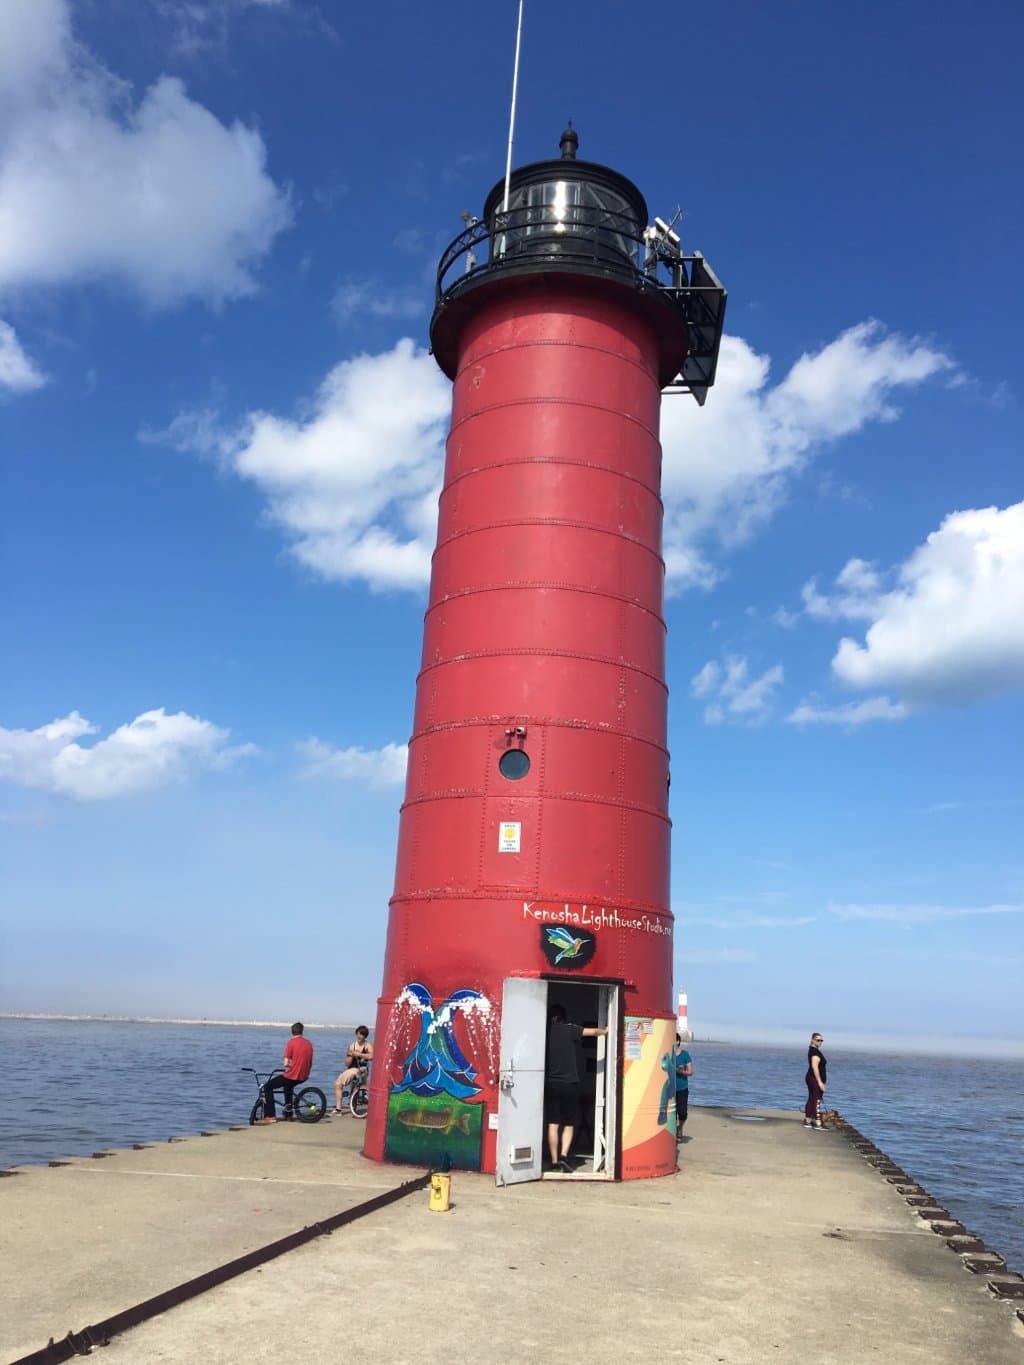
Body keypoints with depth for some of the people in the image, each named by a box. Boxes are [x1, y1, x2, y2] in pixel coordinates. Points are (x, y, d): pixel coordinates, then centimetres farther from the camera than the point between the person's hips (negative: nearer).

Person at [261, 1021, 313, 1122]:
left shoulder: (291, 1042, -11)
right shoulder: (309, 1043, 7)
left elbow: (285, 1063, -14)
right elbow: (310, 1063, 13)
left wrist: (290, 1065, 7)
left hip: (291, 1076, -7)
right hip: (304, 1077, 7)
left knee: (268, 1087, 12)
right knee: (288, 1085, 38)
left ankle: (271, 1116, 4)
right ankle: (288, 1114, 38)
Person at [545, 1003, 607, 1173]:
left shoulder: (546, 1031, 2)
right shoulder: (569, 1030, -5)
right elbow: (594, 1032, 4)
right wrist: (607, 1030, 20)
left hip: (551, 1084, 2)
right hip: (569, 1084, -2)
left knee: (553, 1124, 6)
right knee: (569, 1124, 8)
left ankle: (554, 1161, 5)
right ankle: (563, 1155, -9)